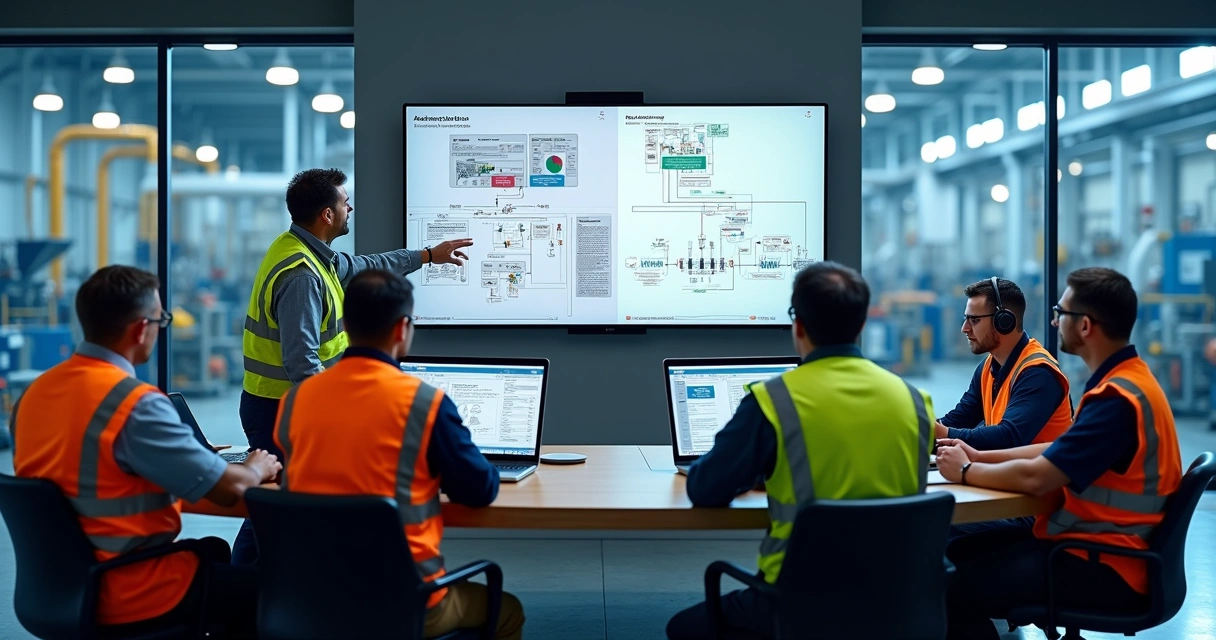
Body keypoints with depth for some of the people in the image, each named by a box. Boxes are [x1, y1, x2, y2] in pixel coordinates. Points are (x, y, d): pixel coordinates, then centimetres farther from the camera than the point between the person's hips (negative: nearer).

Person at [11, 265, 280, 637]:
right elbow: (227, 489, -20)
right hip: (129, 596, -8)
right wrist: (257, 469, 2)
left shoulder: (34, 393, 1)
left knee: (213, 551, 26)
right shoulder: (137, 404, -24)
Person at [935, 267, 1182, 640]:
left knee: (958, 590, -18)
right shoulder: (1123, 381, 10)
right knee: (959, 553, 9)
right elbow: (1058, 451, 17)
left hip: (1106, 567, -10)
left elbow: (1035, 477, -26)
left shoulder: (1117, 398, -24)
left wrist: (966, 472, -9)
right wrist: (981, 457, 10)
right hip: (1097, 545, 10)